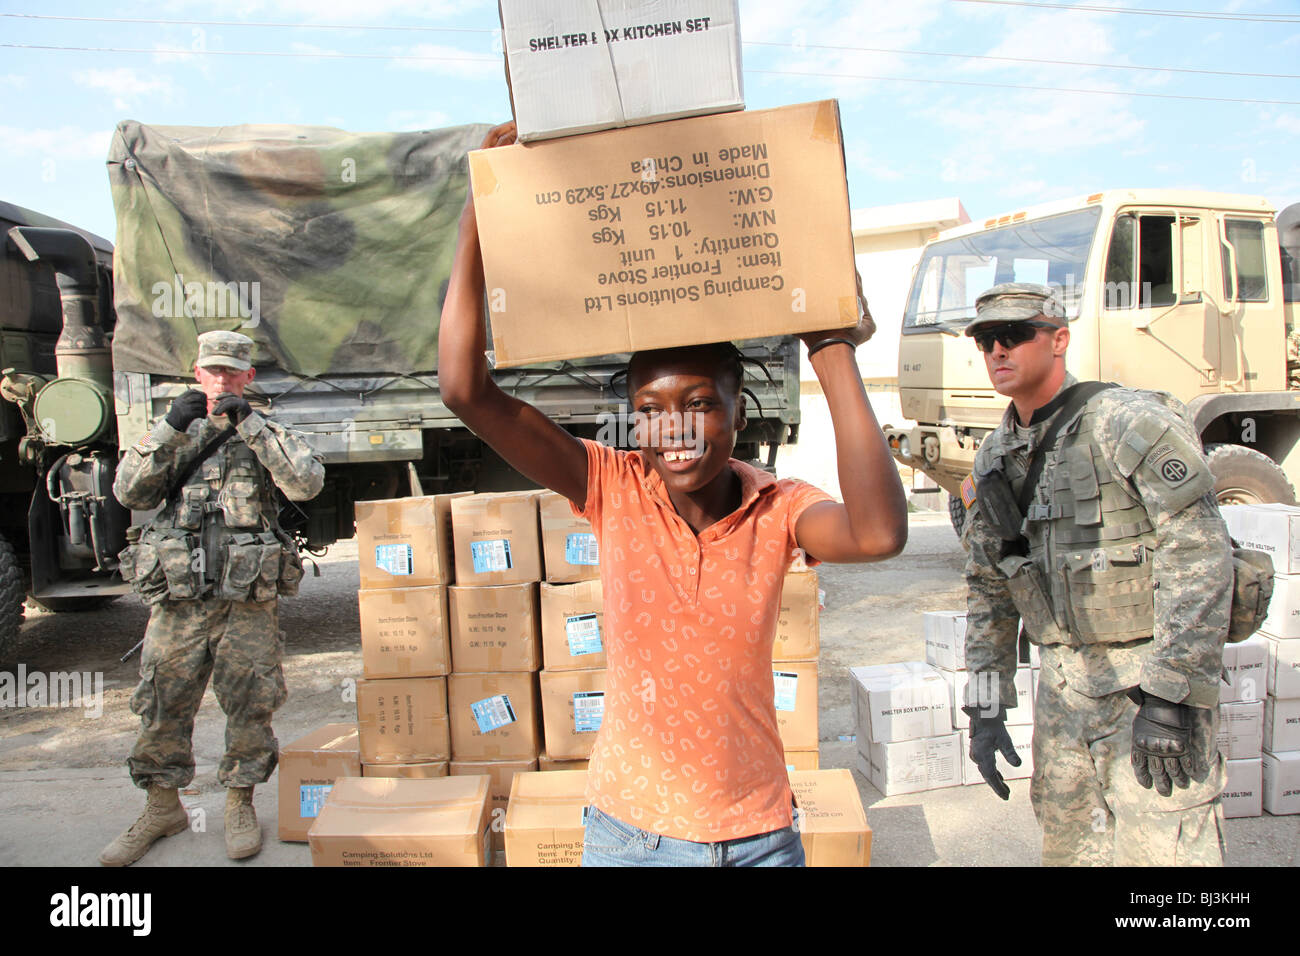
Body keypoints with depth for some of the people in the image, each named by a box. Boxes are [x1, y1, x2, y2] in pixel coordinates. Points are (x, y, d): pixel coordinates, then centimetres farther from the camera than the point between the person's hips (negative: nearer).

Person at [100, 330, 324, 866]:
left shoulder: (269, 435, 7)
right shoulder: (173, 435, 15)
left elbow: (307, 483, -13)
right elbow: (130, 493, 1)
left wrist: (250, 425, -16)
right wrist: (171, 429, -10)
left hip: (248, 602, -2)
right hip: (177, 600, 2)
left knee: (249, 705, 5)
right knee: (163, 706, 9)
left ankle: (240, 804, 23)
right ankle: (162, 807, 26)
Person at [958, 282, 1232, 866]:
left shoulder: (1132, 424, -12)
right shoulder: (994, 461, 8)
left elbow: (1201, 559, -17)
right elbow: (987, 589, 13)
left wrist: (1168, 698, -21)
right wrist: (985, 707, 8)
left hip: (1150, 674, -6)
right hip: (1062, 682, 6)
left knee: (1160, 849, -7)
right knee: (1067, 848, 13)